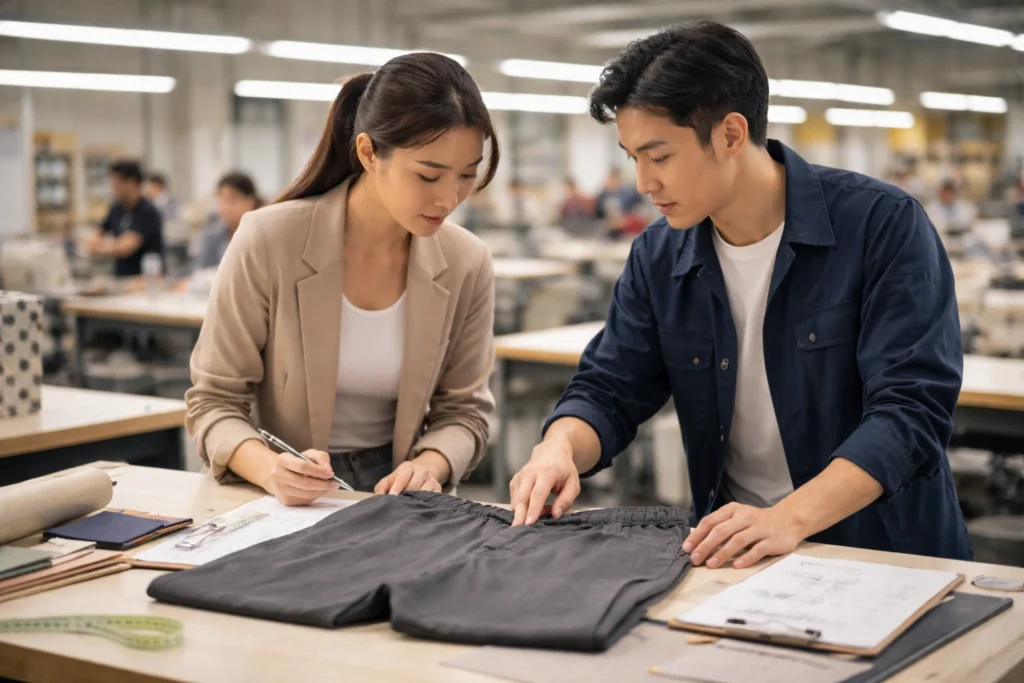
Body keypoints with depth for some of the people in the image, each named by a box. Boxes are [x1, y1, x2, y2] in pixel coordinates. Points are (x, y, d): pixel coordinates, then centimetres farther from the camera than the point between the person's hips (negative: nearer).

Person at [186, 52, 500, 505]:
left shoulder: (467, 264, -4)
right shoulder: (268, 243, -12)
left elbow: (464, 410, 5)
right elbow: (213, 401, -5)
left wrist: (428, 465, -16)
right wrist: (269, 469, -24)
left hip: (395, 495, 3)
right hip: (287, 501, -3)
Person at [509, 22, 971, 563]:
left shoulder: (884, 227, -12)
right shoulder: (658, 257, 3)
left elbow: (911, 409, -18)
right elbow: (608, 390, 7)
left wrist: (791, 518, -31)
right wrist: (559, 447, -17)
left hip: (886, 555, -3)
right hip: (730, 556, 4)